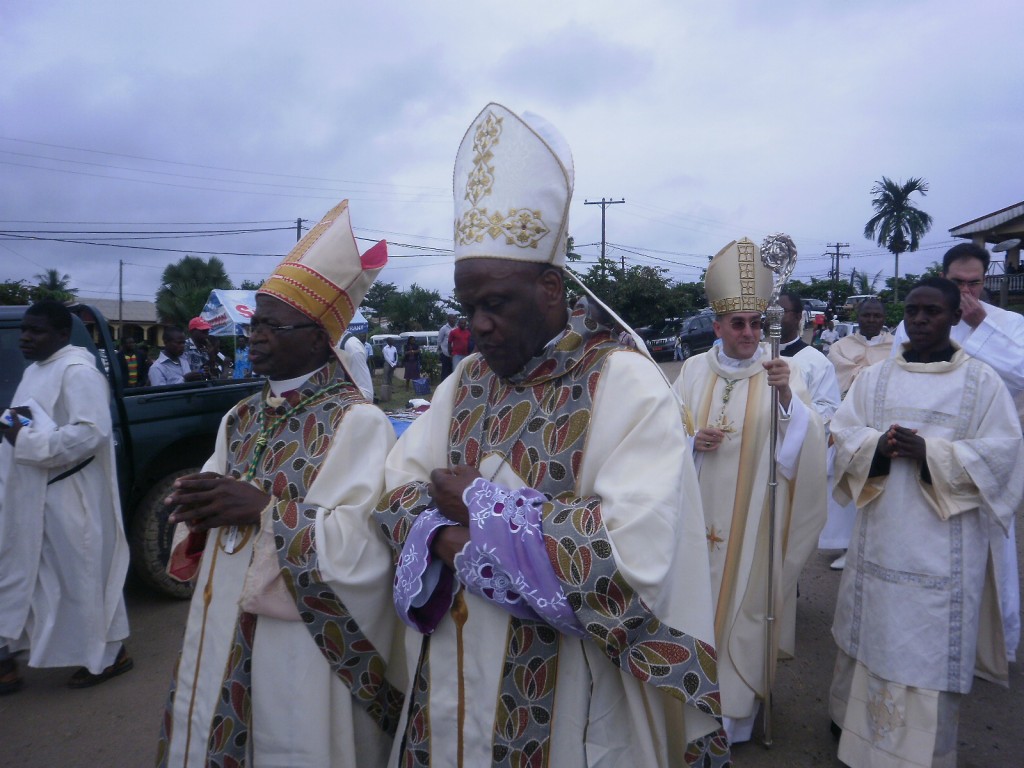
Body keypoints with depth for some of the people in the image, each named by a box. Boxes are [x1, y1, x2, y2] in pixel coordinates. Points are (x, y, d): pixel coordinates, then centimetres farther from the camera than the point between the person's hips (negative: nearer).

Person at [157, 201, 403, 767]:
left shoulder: (358, 422, -15)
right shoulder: (241, 418, 9)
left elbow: (362, 545, -23)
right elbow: (209, 509, 12)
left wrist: (264, 510, -22)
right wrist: (196, 508, -10)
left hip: (305, 653, -7)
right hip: (221, 638, 7)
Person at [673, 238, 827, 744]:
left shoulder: (782, 372, -5)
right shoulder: (695, 369, 3)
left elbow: (800, 440, -16)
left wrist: (785, 395, -34)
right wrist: (691, 441, -14)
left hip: (752, 516, -2)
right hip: (701, 512, 3)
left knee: (743, 601, 5)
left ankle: (736, 710, 23)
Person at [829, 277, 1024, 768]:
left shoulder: (981, 381, 0)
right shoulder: (873, 378, 8)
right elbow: (843, 434, 3)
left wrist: (929, 453, -19)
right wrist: (877, 447, -18)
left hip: (944, 541, -3)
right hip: (880, 533, 3)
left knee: (931, 643, 3)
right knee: (873, 630, 11)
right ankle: (859, 720, 30)